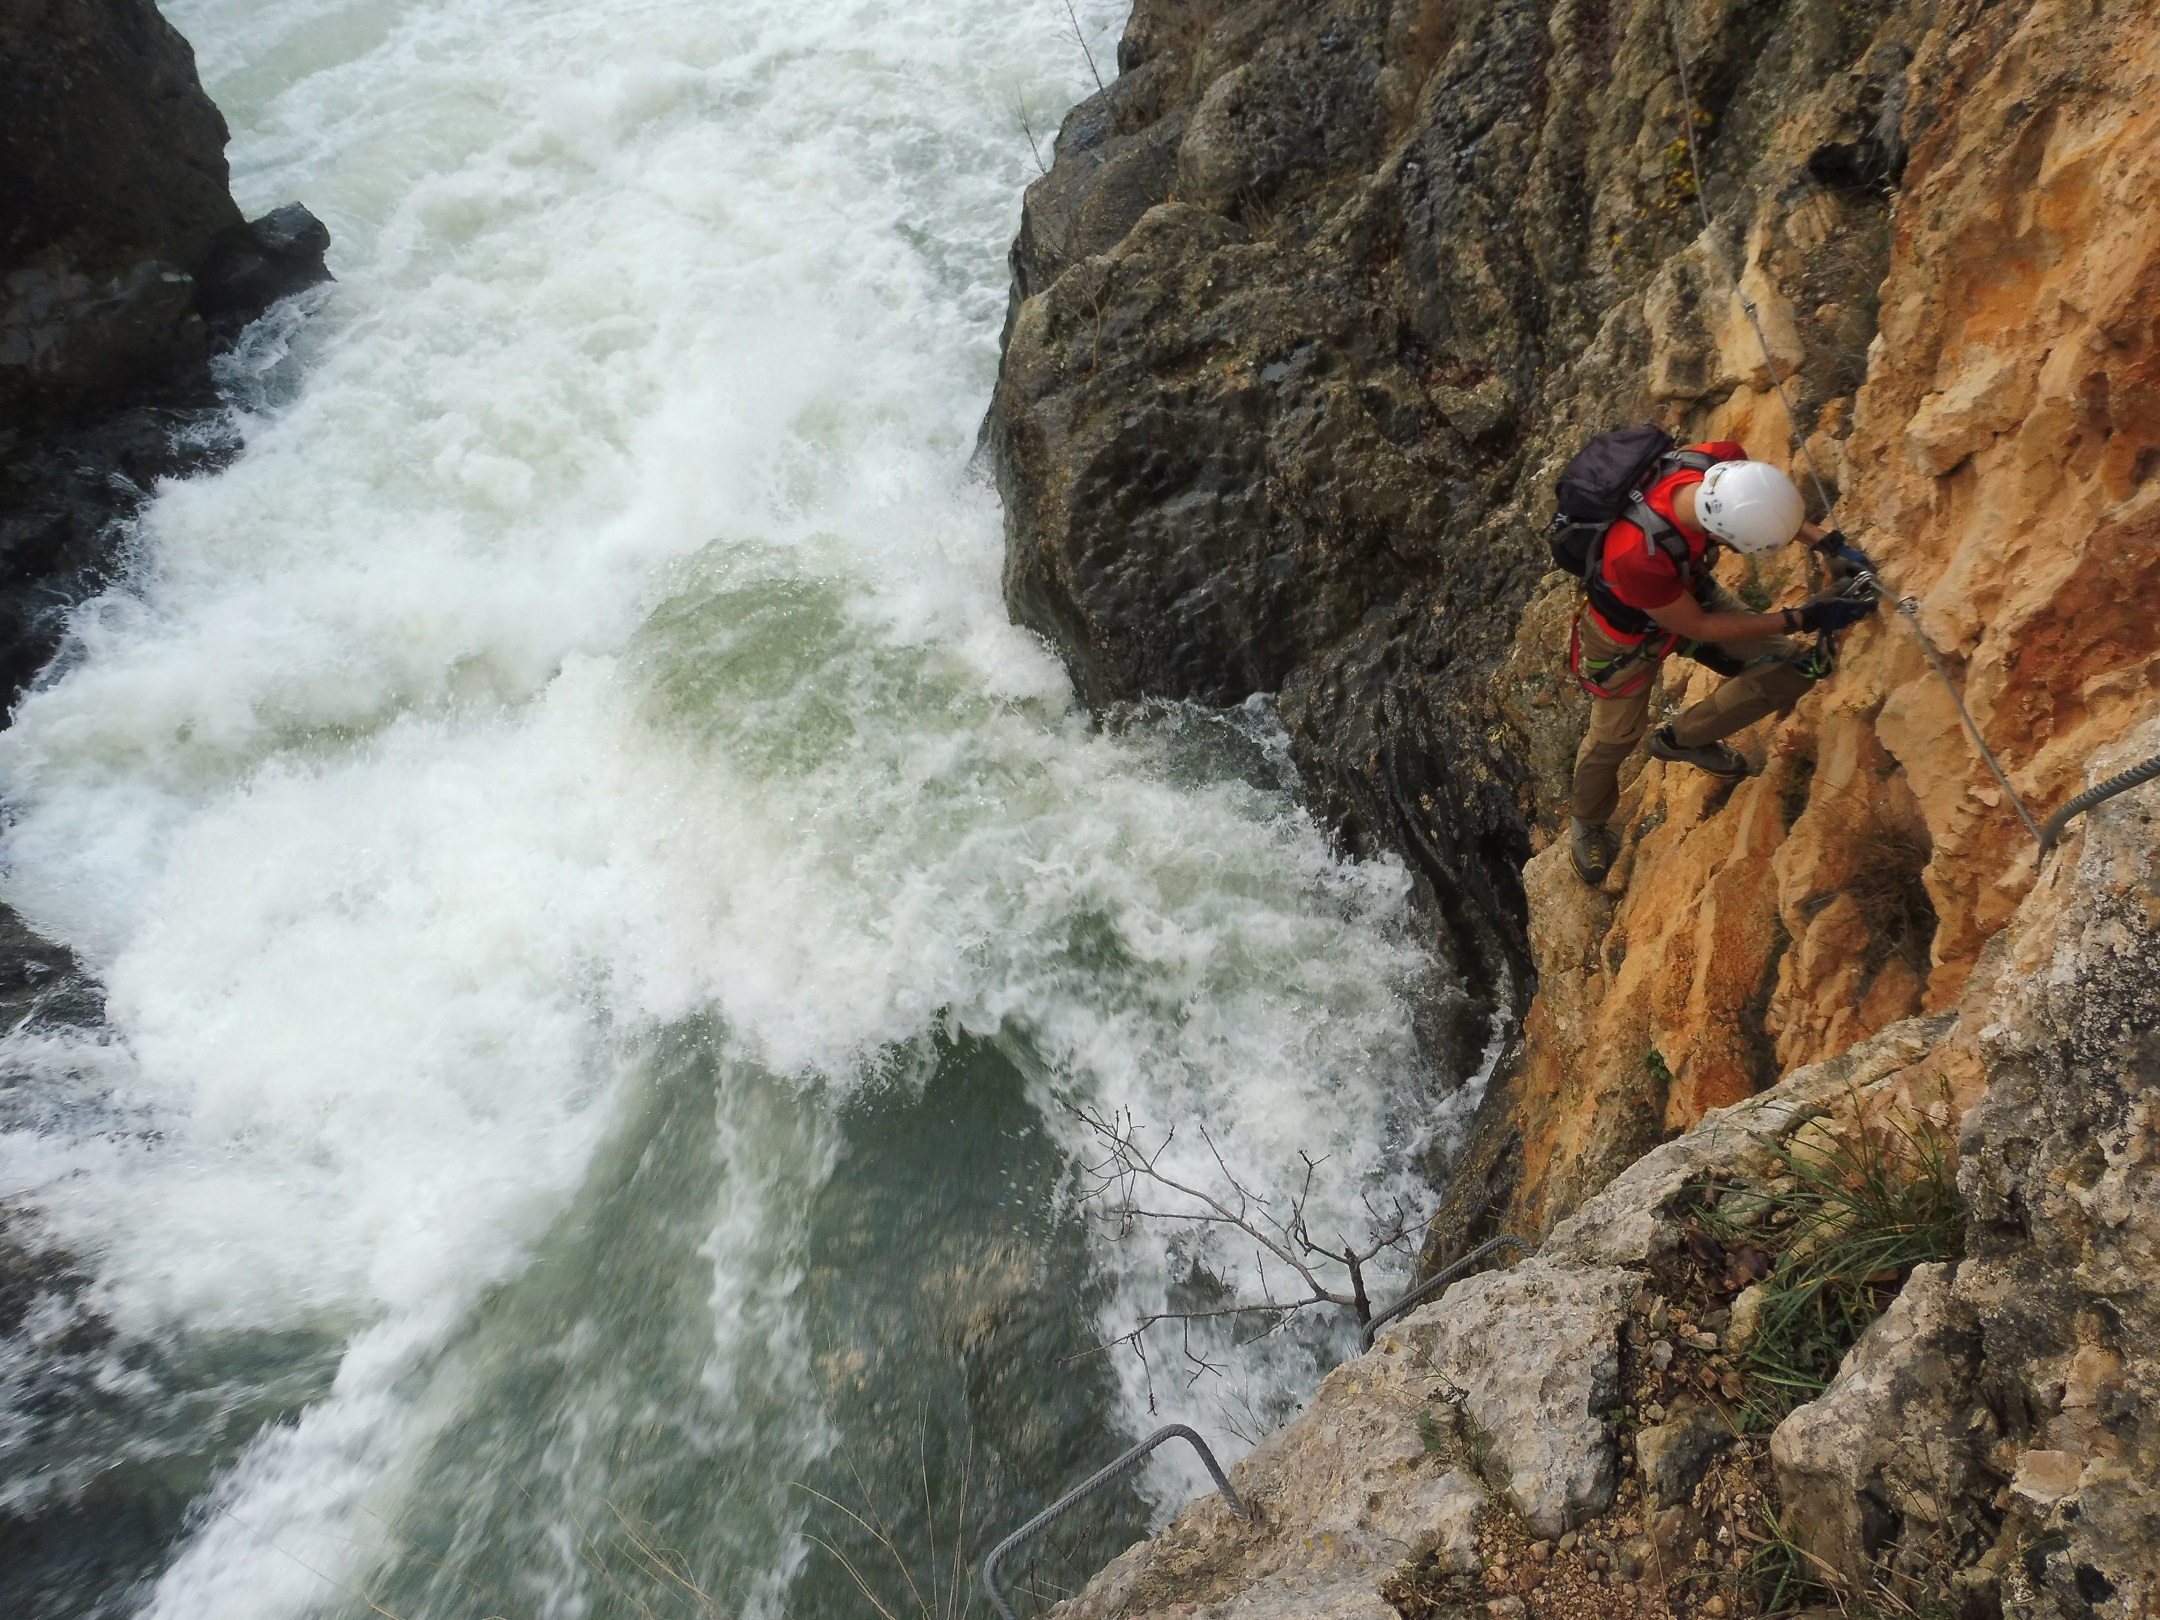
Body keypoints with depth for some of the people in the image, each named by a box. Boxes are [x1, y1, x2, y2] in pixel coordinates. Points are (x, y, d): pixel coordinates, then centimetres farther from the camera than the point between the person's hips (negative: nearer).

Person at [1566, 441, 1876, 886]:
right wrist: (1802, 619, -25)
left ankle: (1682, 739, 24)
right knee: (1612, 739, 15)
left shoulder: (1722, 463, -33)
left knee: (1790, 667, 0)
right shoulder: (1637, 553, -48)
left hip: (1692, 590, 5)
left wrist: (1828, 543, -15)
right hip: (1630, 632, -5)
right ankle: (1587, 820, 48)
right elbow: (1697, 626, -27)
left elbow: (1769, 503, -4)